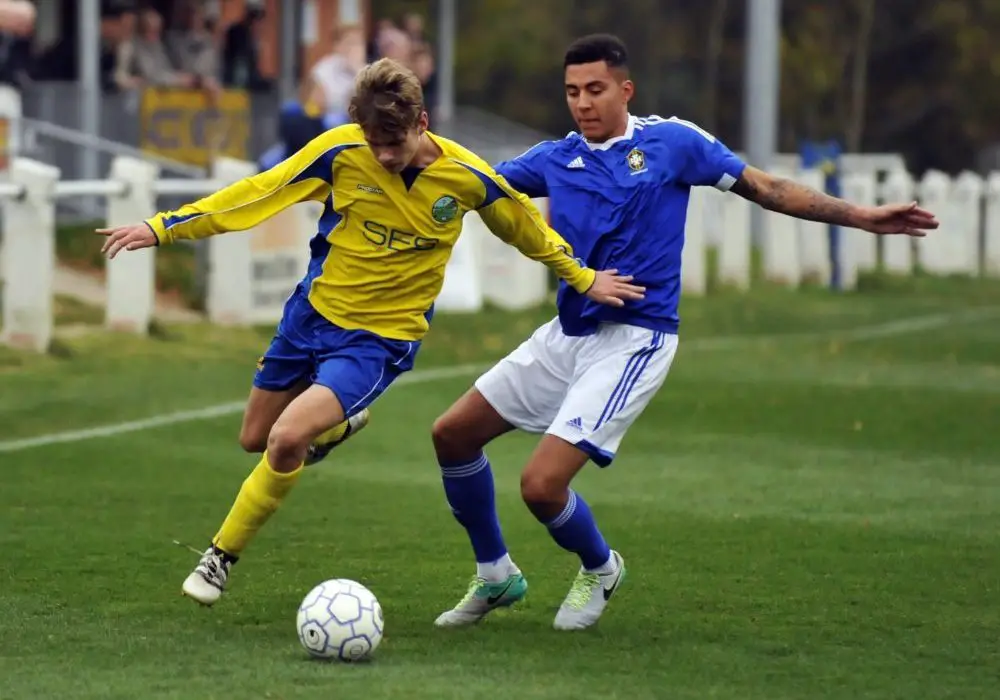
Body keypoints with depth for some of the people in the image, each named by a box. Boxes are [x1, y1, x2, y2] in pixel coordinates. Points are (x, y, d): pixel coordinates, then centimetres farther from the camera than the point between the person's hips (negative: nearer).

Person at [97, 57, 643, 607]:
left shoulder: (467, 177, -16)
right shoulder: (342, 151, -17)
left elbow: (529, 228, 3)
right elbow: (258, 192, -10)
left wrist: (583, 279, 11)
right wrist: (162, 229, -12)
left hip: (382, 338, -3)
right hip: (312, 313, 3)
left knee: (286, 438, -22)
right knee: (254, 439, 15)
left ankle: (222, 556, -2)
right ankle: (333, 426, 48)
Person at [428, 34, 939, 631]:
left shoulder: (673, 142, -4)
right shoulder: (556, 159, 6)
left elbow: (765, 188, 3)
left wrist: (861, 217, 1)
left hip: (633, 340, -6)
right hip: (567, 334, 6)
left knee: (543, 485, -17)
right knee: (454, 433, 7)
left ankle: (599, 570, 15)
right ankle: (495, 576, 26)